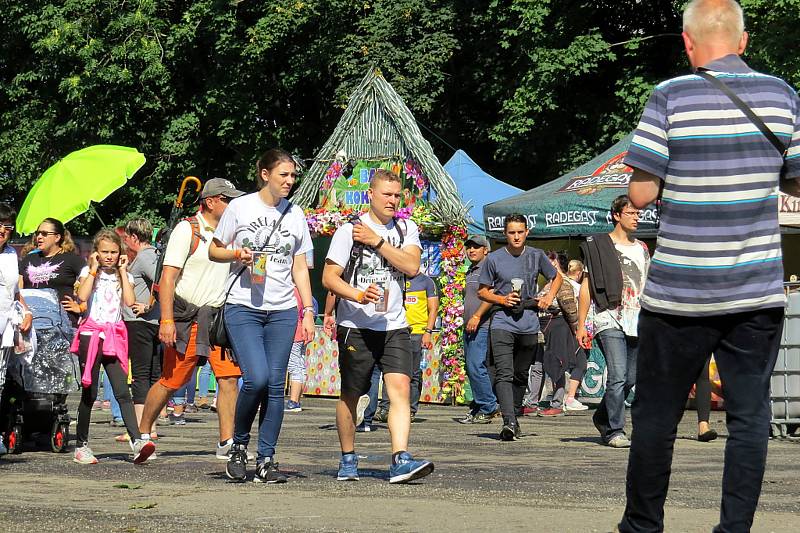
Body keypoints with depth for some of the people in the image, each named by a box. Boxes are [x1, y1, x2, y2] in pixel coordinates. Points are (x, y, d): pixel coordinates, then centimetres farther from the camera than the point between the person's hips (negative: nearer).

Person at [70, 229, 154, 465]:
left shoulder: (124, 275, 13)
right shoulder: (88, 272, 6)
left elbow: (130, 301, -6)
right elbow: (82, 296, -15)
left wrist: (122, 271, -1)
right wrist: (94, 269, -7)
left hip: (114, 336, 2)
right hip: (91, 334, -2)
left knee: (122, 392, -9)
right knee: (89, 392, 1)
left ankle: (137, 442, -22)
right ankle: (81, 445, 11)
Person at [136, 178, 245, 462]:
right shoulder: (187, 229, -5)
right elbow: (168, 277, -11)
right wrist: (166, 319, -20)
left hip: (220, 316, 6)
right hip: (187, 317, -5)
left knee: (229, 377, -8)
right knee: (171, 381, 0)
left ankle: (226, 443, -7)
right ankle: (142, 433, 17)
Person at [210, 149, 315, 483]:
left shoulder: (295, 215, 12)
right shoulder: (240, 207, 2)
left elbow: (300, 268, 15)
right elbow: (214, 251, 8)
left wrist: (308, 310, 6)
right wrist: (236, 254, -13)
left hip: (282, 311, 3)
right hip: (243, 308, -3)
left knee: (275, 385, -1)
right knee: (256, 378, -18)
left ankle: (266, 460, 6)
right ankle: (239, 444, 5)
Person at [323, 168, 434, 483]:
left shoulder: (406, 229, 10)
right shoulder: (348, 231, -2)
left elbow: (412, 266, -6)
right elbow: (329, 277, -5)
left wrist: (378, 242, -11)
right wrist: (358, 295, -21)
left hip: (394, 326, 3)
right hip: (355, 327, -2)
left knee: (400, 388, -14)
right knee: (350, 396, 6)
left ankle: (400, 460, -21)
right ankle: (348, 460, 23)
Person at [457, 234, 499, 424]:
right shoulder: (471, 271, 23)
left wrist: (477, 316, -22)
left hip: (483, 326, -10)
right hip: (470, 327, 10)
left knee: (476, 366, -16)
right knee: (471, 367, 9)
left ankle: (488, 407, -11)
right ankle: (478, 406, 13)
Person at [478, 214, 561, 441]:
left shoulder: (536, 256, 8)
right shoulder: (494, 258, 2)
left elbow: (556, 277, 25)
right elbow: (482, 292, 8)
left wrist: (549, 298, 8)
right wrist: (502, 299, -10)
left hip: (529, 323, 3)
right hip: (502, 322, -3)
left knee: (521, 375, 12)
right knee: (504, 374, -17)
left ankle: (515, 417, 26)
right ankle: (509, 422, -27)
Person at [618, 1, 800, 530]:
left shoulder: (670, 99, -8)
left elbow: (641, 193, -9)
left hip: (679, 290, -2)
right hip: (758, 289, 2)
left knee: (656, 414, 9)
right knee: (749, 415, 6)